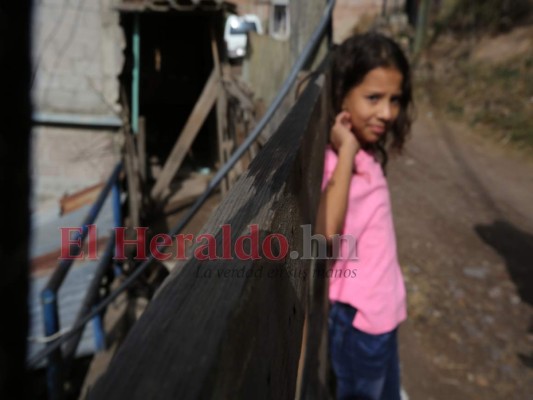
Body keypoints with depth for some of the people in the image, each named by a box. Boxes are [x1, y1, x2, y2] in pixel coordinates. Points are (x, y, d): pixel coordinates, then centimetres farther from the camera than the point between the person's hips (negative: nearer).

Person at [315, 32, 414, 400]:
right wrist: (346, 152, -35)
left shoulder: (370, 155, 2)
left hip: (383, 307, 8)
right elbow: (325, 230, -40)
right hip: (355, 314, -8)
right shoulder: (332, 157, -22)